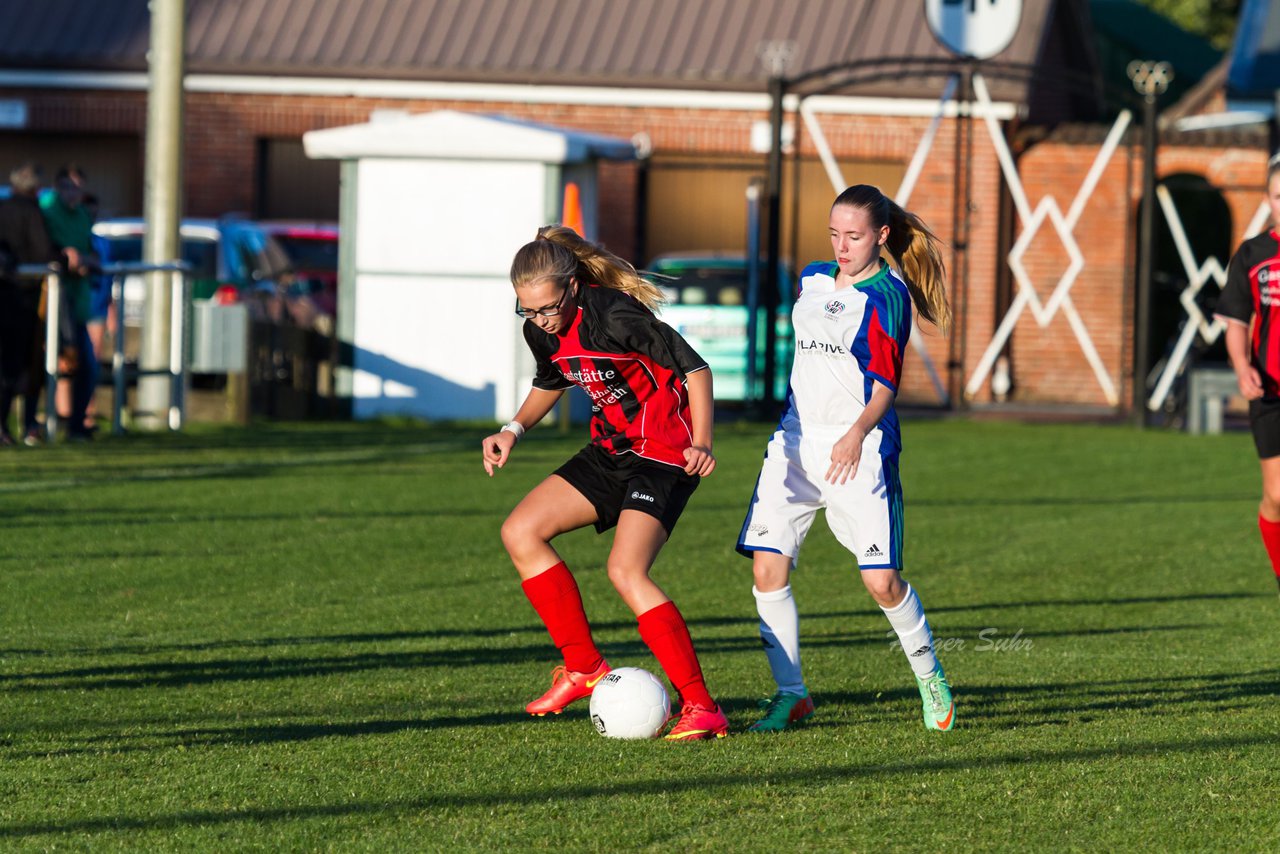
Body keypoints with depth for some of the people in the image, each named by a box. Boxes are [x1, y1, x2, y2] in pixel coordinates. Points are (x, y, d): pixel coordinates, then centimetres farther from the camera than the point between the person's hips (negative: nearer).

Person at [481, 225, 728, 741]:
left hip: (664, 455, -9)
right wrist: (514, 430, 6)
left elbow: (695, 368, -19)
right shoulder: (541, 331, -1)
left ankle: (702, 708, -18)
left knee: (625, 571, -23)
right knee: (520, 533, 1)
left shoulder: (614, 316, -24)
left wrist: (701, 443, -30)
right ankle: (585, 668, 8)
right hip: (611, 451, 9)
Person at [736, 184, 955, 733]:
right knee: (767, 566, -7)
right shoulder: (814, 280, 12)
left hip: (858, 448, -6)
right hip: (795, 440, 6)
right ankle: (791, 693, 3)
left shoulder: (886, 294, -7)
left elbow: (884, 383, -13)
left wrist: (858, 432, -29)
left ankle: (930, 678, 14)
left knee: (881, 580, -11)